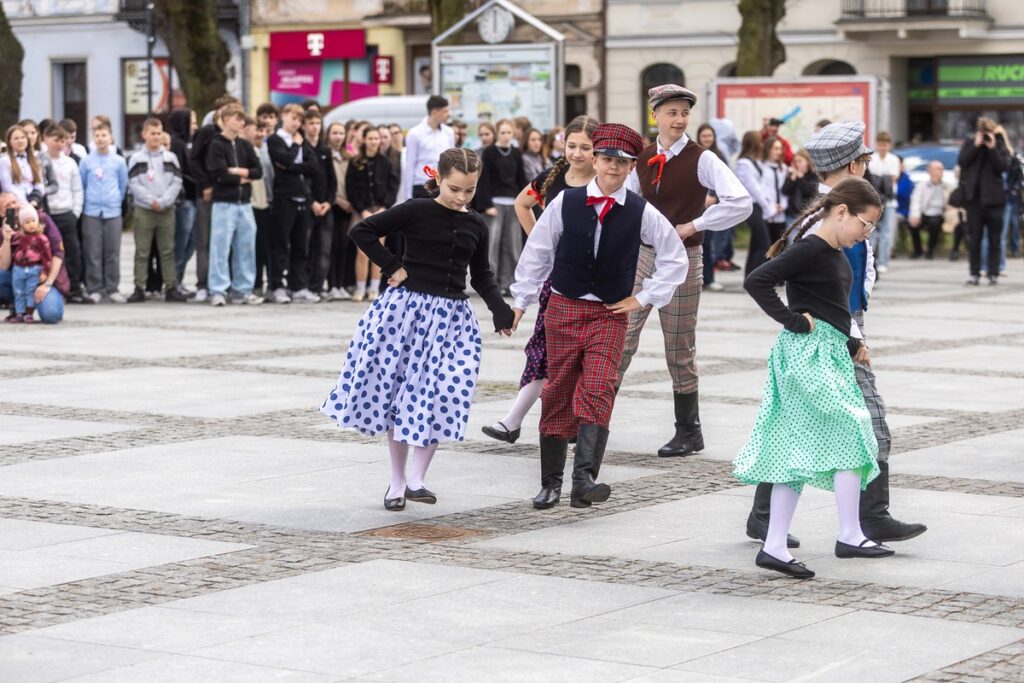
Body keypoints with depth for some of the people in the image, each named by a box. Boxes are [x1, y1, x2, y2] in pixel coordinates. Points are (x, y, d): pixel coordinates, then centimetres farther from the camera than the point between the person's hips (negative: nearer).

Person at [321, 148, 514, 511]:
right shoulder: (416, 211, -7)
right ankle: (397, 480, 15)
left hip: (451, 315, 3)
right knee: (396, 391, 3)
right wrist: (392, 266, -9)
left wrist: (501, 310, 4)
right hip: (407, 307, -3)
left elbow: (481, 275, 17)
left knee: (442, 394, -7)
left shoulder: (475, 225, 6)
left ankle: (416, 478, 2)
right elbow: (362, 231, -8)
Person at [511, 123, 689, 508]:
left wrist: (643, 298, 4)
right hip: (563, 309, 1)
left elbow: (675, 258, 9)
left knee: (597, 393, -17)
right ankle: (551, 481, 16)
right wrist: (520, 301, 8)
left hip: (610, 314, -1)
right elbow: (537, 252, 6)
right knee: (557, 394, 6)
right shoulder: (565, 203, -3)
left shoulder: (642, 213, -3)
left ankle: (584, 478, -25)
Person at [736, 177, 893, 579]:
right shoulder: (811, 250, -15)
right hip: (809, 354, -10)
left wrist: (851, 345, 12)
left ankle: (774, 547, 8)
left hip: (829, 356, 10)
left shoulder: (835, 254, 15)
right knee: (848, 435, -8)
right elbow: (757, 281, -22)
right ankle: (849, 536, -3)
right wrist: (793, 321, -19)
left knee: (799, 449, 7)